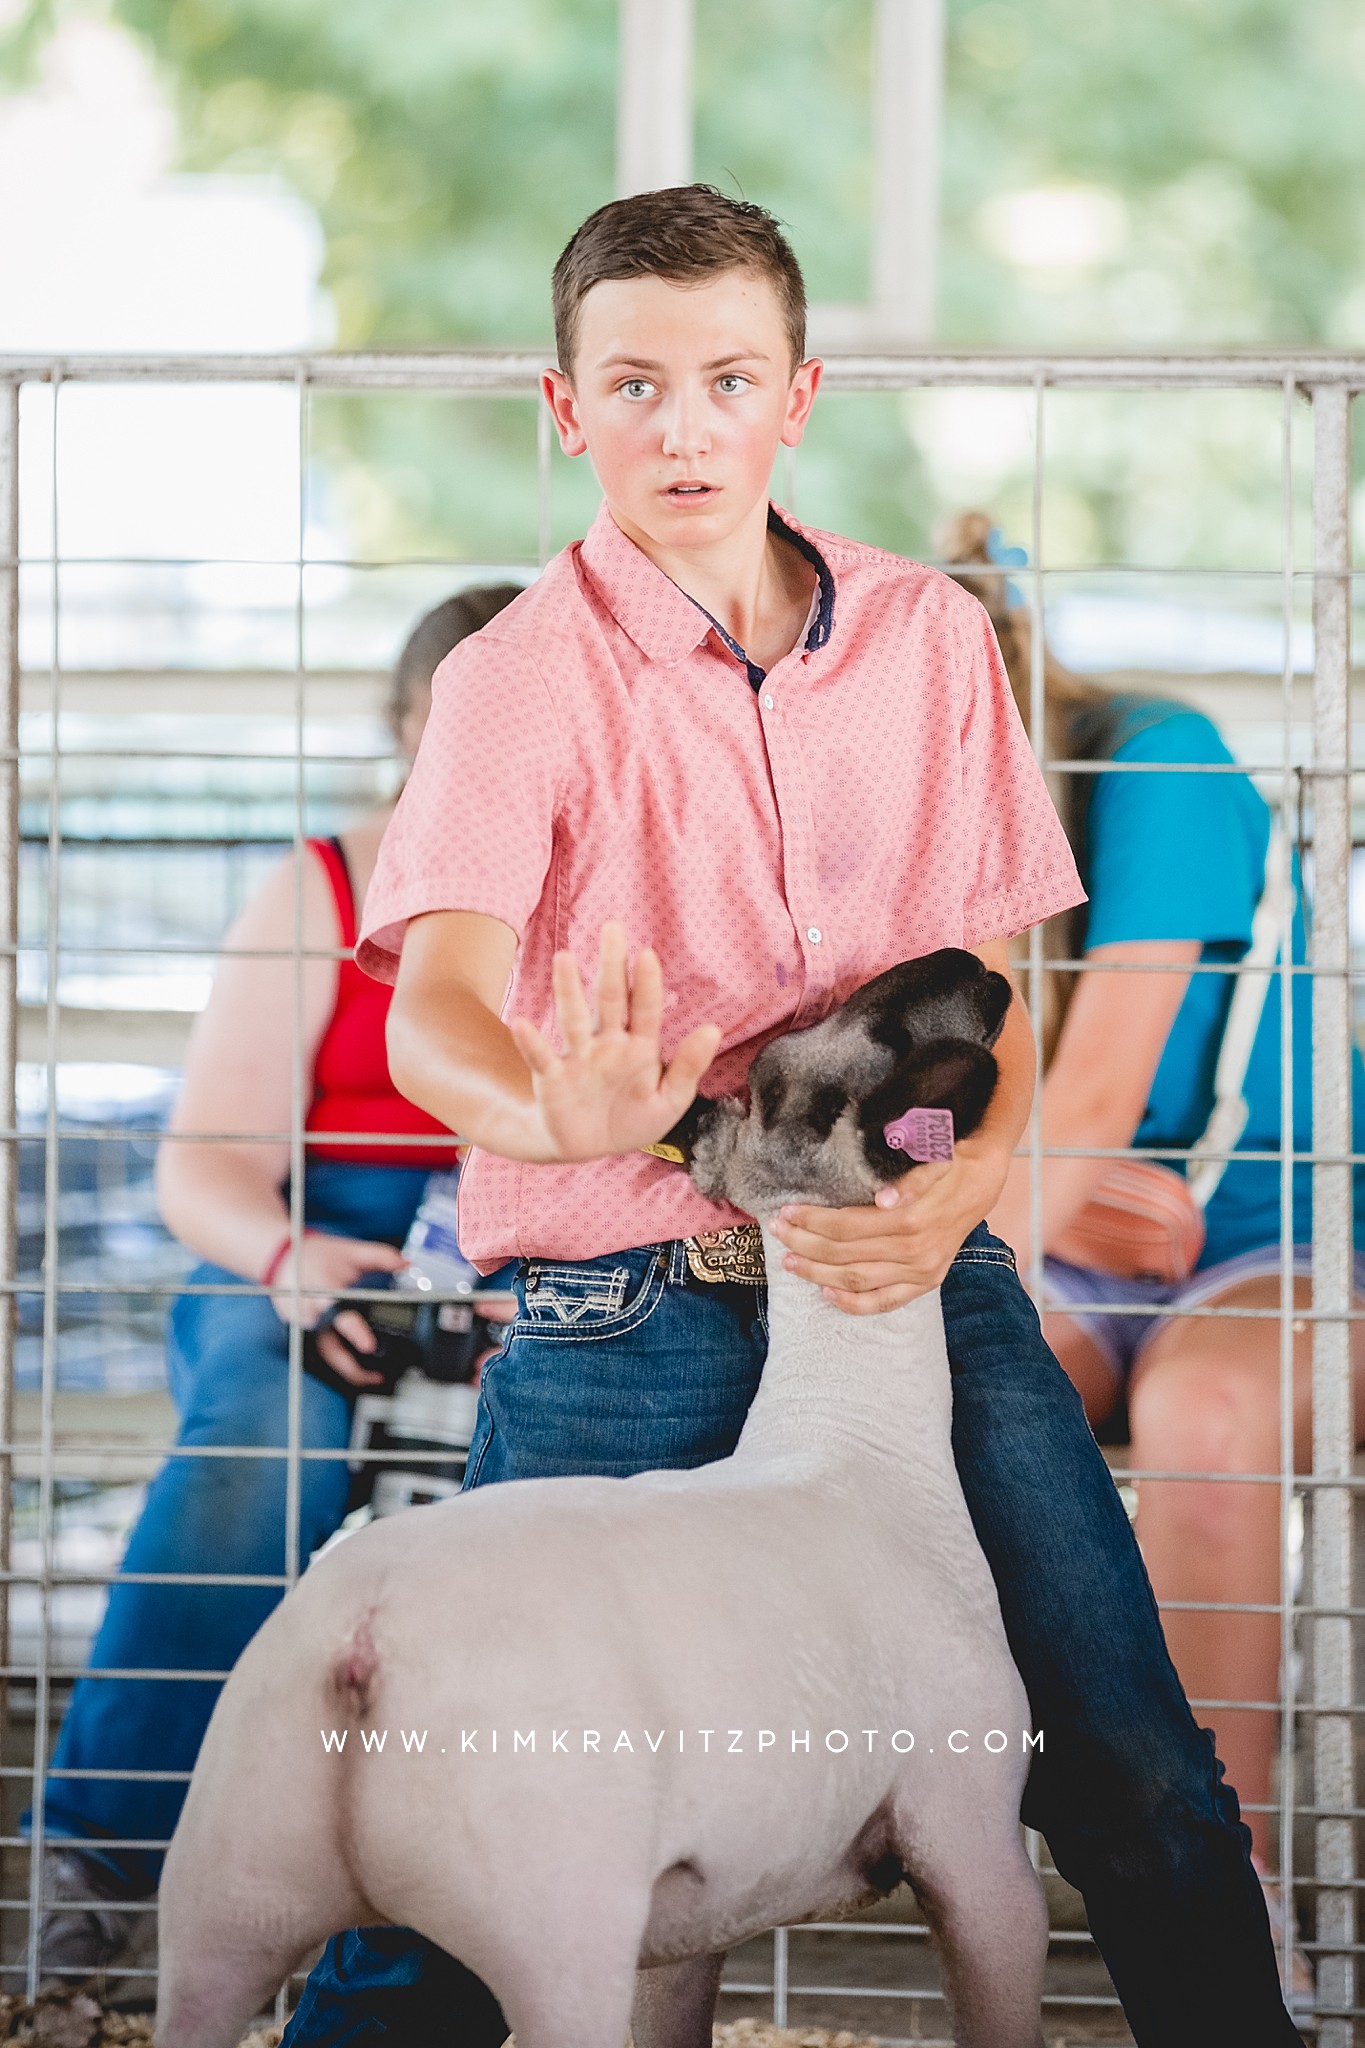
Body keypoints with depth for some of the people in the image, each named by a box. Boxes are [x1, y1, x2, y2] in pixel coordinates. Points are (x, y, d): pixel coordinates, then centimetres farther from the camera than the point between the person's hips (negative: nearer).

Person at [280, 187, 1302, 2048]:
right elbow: (436, 1014, -19)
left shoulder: (931, 638, 9)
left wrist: (963, 1185, -10)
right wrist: (562, 1110, -43)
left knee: (1145, 1789, -1)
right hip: (627, 1319, -3)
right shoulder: (521, 679, -4)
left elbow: (988, 986, 12)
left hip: (922, 1276, 3)